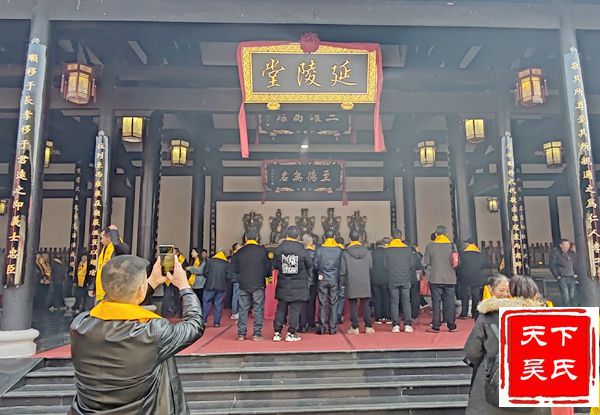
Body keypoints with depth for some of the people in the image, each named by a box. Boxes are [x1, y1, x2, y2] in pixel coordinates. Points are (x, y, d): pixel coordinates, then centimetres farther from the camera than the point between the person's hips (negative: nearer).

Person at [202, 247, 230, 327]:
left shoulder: (210, 260, -2)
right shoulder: (227, 263, 0)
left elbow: (205, 272, -4)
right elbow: (229, 276, -4)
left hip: (210, 285, -1)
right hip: (221, 287, 1)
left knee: (206, 302, 9)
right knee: (218, 304, 7)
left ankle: (203, 320, 9)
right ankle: (216, 322, 8)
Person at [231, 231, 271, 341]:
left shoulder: (239, 252, 2)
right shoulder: (262, 250, -6)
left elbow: (234, 269, 6)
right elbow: (268, 268, -4)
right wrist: (266, 275, 16)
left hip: (243, 285, 3)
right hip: (258, 285, -2)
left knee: (243, 309, 9)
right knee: (258, 309, 3)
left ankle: (241, 334, 11)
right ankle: (257, 334, 4)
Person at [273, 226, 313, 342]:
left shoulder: (279, 249, -6)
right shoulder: (302, 250, -10)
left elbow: (275, 266, 1)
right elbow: (310, 266, 0)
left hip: (283, 284, 2)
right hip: (298, 285, -2)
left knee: (281, 308, 11)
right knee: (295, 309, 5)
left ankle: (277, 333, 14)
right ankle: (291, 333, 8)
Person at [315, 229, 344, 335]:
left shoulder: (319, 249, -5)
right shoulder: (339, 250, -4)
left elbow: (315, 265, -1)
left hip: (322, 279, 0)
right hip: (335, 280, 1)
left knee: (322, 304, 6)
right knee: (334, 304, 7)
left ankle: (322, 327, 7)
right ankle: (332, 328, 9)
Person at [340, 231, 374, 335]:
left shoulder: (345, 253, -7)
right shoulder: (367, 251, 0)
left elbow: (342, 270, -4)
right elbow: (370, 267, 4)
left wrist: (342, 282, 7)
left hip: (351, 283, -2)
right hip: (365, 283, 2)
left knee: (353, 305, 5)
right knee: (366, 305, 9)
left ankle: (354, 327, 8)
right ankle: (368, 326, 12)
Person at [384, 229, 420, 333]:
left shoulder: (387, 249, -4)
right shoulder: (407, 248, -2)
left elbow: (385, 265, -2)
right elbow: (412, 265, 1)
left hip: (392, 280, 0)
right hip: (405, 279, 0)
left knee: (394, 302, 5)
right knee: (406, 302, 7)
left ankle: (395, 325, 4)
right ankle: (408, 325, 6)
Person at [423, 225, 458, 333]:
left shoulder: (430, 245, -6)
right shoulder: (452, 245, -3)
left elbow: (425, 262, -4)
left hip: (435, 278, -1)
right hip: (450, 279, 1)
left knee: (436, 302, 4)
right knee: (449, 303, 9)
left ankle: (436, 327, 6)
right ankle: (451, 326, 14)